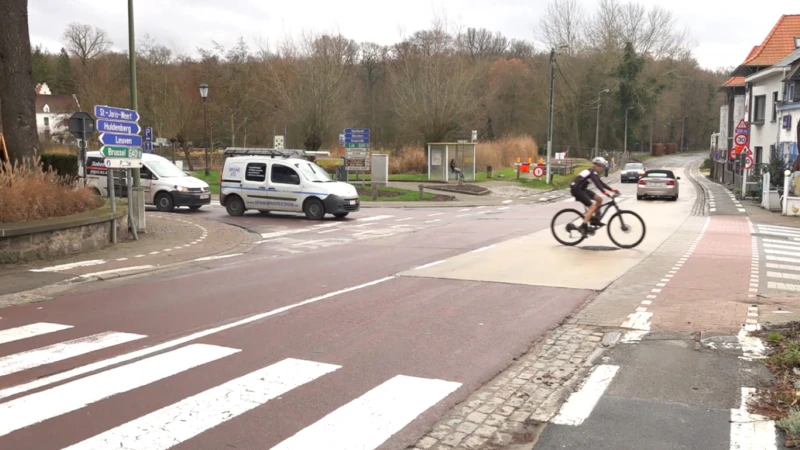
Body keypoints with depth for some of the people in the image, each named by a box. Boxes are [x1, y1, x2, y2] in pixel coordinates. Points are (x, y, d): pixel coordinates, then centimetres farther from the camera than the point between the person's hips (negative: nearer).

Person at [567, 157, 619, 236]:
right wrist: (606, 192, -38)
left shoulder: (593, 172, 14)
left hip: (581, 189, 10)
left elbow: (601, 183, 17)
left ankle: (594, 219, 13)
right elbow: (597, 184, -29)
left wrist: (612, 189, 9)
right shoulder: (592, 172, -16)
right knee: (592, 207, -15)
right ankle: (583, 227, -18)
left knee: (599, 199, 7)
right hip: (576, 189, -10)